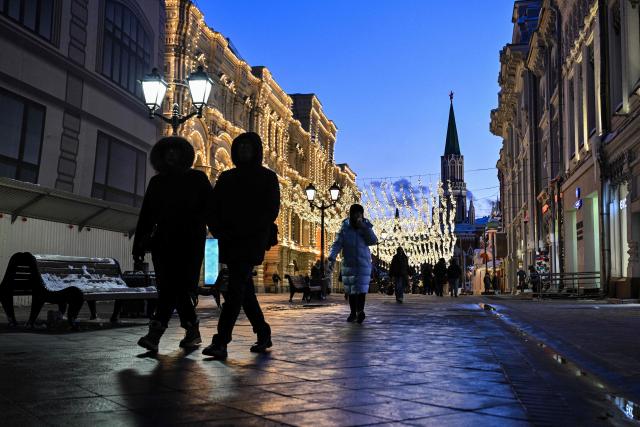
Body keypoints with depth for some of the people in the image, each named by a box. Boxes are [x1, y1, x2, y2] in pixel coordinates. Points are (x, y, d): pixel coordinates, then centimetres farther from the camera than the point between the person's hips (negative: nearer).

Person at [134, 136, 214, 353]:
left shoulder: (197, 178, 7)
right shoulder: (157, 182, 16)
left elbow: (209, 207, 0)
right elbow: (146, 215, 13)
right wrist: (139, 244, 5)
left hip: (189, 241, -4)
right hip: (163, 241, 4)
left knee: (172, 286, -13)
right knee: (178, 288, 3)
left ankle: (155, 334, -20)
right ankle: (192, 331, 16)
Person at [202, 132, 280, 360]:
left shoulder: (267, 177, 4)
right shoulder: (226, 177, 17)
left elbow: (271, 210, -5)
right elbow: (213, 207, 12)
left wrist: (244, 230, -15)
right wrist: (218, 231, -7)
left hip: (252, 241, -5)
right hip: (229, 241, 5)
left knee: (236, 288, -14)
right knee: (244, 289, 8)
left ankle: (220, 342, -18)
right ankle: (263, 334, 22)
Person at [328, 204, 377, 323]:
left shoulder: (366, 227, -1)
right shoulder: (344, 228, -4)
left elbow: (373, 241, -13)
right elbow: (337, 244, -10)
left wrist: (363, 227, -22)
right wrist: (332, 259, -24)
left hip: (363, 264, -1)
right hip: (348, 263, 1)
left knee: (361, 288, -9)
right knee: (350, 289, 7)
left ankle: (360, 311, 1)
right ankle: (353, 312, 18)